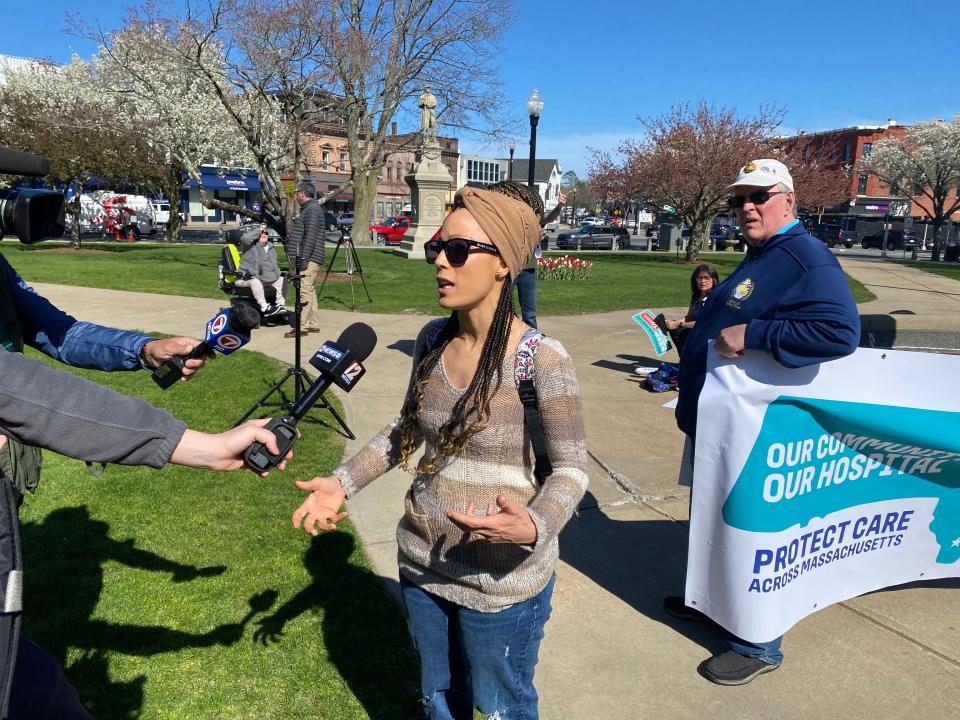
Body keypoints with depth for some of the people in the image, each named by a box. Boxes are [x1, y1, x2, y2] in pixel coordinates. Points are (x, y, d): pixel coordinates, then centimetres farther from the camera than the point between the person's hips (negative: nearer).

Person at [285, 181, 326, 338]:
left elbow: (311, 236, -20)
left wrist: (304, 258, -24)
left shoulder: (312, 209, -11)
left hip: (309, 259, -11)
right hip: (307, 259, 11)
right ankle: (313, 324, 18)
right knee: (310, 291, 13)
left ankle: (302, 327, -12)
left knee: (305, 291, -12)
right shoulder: (309, 208, 22)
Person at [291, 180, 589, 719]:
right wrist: (342, 483, 2)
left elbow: (571, 469, -16)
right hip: (422, 563, 6)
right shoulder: (433, 340, -3)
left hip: (501, 580, -5)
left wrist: (533, 527, -35)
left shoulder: (541, 358, -22)